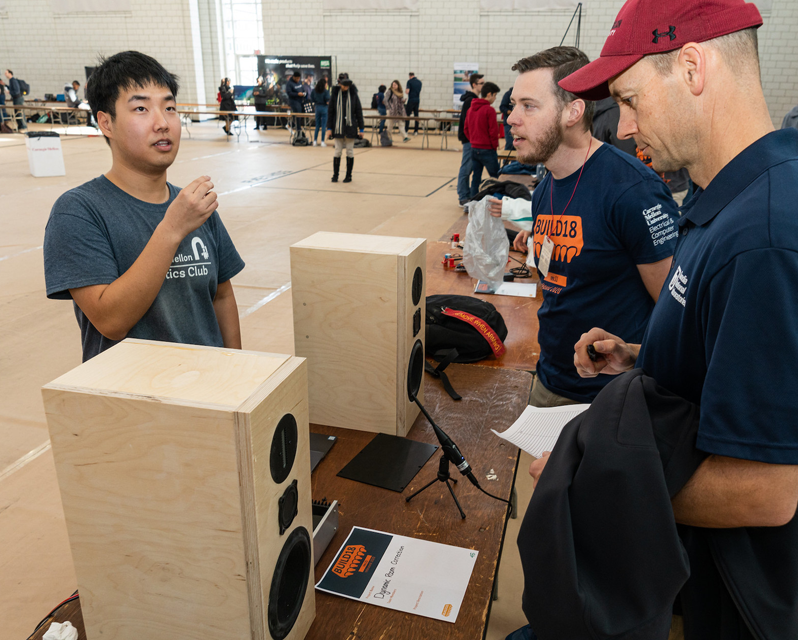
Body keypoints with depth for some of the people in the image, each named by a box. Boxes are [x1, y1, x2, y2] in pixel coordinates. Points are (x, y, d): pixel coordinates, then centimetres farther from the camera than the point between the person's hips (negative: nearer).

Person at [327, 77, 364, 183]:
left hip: (350, 128, 0)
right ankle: (335, 175, 13)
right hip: (338, 128, 0)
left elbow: (359, 112, 3)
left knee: (350, 151, 6)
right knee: (337, 151, 4)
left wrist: (361, 128, 0)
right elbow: (330, 112, 3)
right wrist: (330, 128, -1)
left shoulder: (353, 95, 0)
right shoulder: (334, 95, 0)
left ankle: (349, 175, 15)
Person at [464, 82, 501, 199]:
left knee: (475, 178, 11)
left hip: (474, 149, 7)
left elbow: (466, 129, 15)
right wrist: (495, 145, 1)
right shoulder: (489, 110, -13)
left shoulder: (471, 109, 9)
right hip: (487, 149, -7)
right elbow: (493, 131, -12)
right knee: (495, 178, 2)